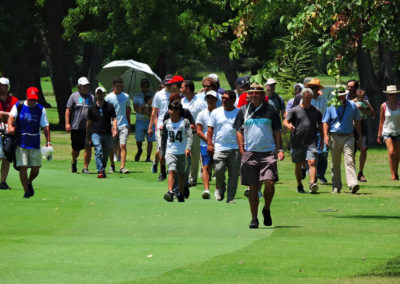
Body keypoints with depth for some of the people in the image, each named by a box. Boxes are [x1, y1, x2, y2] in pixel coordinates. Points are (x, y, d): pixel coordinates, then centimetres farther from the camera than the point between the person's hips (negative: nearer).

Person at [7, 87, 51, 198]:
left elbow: (45, 126, 3)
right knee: (23, 167, -7)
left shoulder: (41, 109, 5)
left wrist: (48, 141, -8)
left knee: (36, 168, 1)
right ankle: (26, 191, 2)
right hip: (20, 143, -2)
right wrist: (10, 126, -35)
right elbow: (11, 117, -13)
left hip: (35, 144, 2)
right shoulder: (18, 106, 1)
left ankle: (29, 182, 32)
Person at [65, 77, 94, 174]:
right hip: (76, 127, -2)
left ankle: (85, 167, -4)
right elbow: (68, 110, 0)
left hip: (88, 127, 2)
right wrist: (67, 123, -10)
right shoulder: (74, 96, 3)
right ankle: (74, 162, 35)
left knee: (88, 148, -10)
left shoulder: (91, 97, 13)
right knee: (76, 149, 6)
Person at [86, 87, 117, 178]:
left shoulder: (109, 106, 7)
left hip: (107, 133, 1)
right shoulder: (92, 108, 7)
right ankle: (100, 171, -22)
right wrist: (88, 136, 15)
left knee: (106, 153, 6)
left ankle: (103, 169, 26)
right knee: (98, 151, -18)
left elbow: (114, 119, 4)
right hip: (95, 133, -1)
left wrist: (115, 129, -14)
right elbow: (89, 122, 14)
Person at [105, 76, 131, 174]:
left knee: (123, 145, -14)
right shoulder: (108, 98, -1)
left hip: (123, 125, 1)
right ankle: (112, 165, 29)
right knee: (112, 148, 8)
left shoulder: (126, 97, 9)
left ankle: (122, 167, -19)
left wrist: (129, 126, 19)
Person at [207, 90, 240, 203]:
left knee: (234, 174, -1)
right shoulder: (216, 112, 9)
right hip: (219, 148, 0)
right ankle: (220, 189, 14)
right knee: (219, 170, -14)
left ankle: (231, 197, 7)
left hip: (235, 149, 0)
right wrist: (209, 144, -2)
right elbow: (210, 129, 9)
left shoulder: (239, 113, 7)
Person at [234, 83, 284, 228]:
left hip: (268, 152, -1)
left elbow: (277, 132, 11)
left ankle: (266, 209, 10)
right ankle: (254, 218, 9)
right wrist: (242, 151, 2)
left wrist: (279, 149, 1)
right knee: (253, 187, 2)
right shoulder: (243, 111, 9)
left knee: (269, 183, -15)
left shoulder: (270, 110, 6)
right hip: (250, 153, 1)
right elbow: (239, 131, 12)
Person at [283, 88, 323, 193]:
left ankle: (312, 184, -27)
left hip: (311, 142, 0)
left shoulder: (316, 111, 10)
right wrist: (288, 125, -30)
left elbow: (320, 125, 20)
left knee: (312, 162, -17)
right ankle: (299, 186, 22)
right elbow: (285, 121, -6)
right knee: (298, 165, 8)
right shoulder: (295, 110, 3)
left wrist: (322, 139, 16)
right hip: (297, 143, 0)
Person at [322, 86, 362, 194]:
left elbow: (357, 122, 15)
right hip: (335, 137, 1)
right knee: (335, 163, 7)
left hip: (348, 137, -1)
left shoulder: (352, 106, 6)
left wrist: (360, 136, 13)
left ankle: (353, 184, -25)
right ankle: (336, 186, 16)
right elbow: (325, 123, 4)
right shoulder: (331, 107, 3)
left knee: (349, 161, -14)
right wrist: (326, 136, -10)